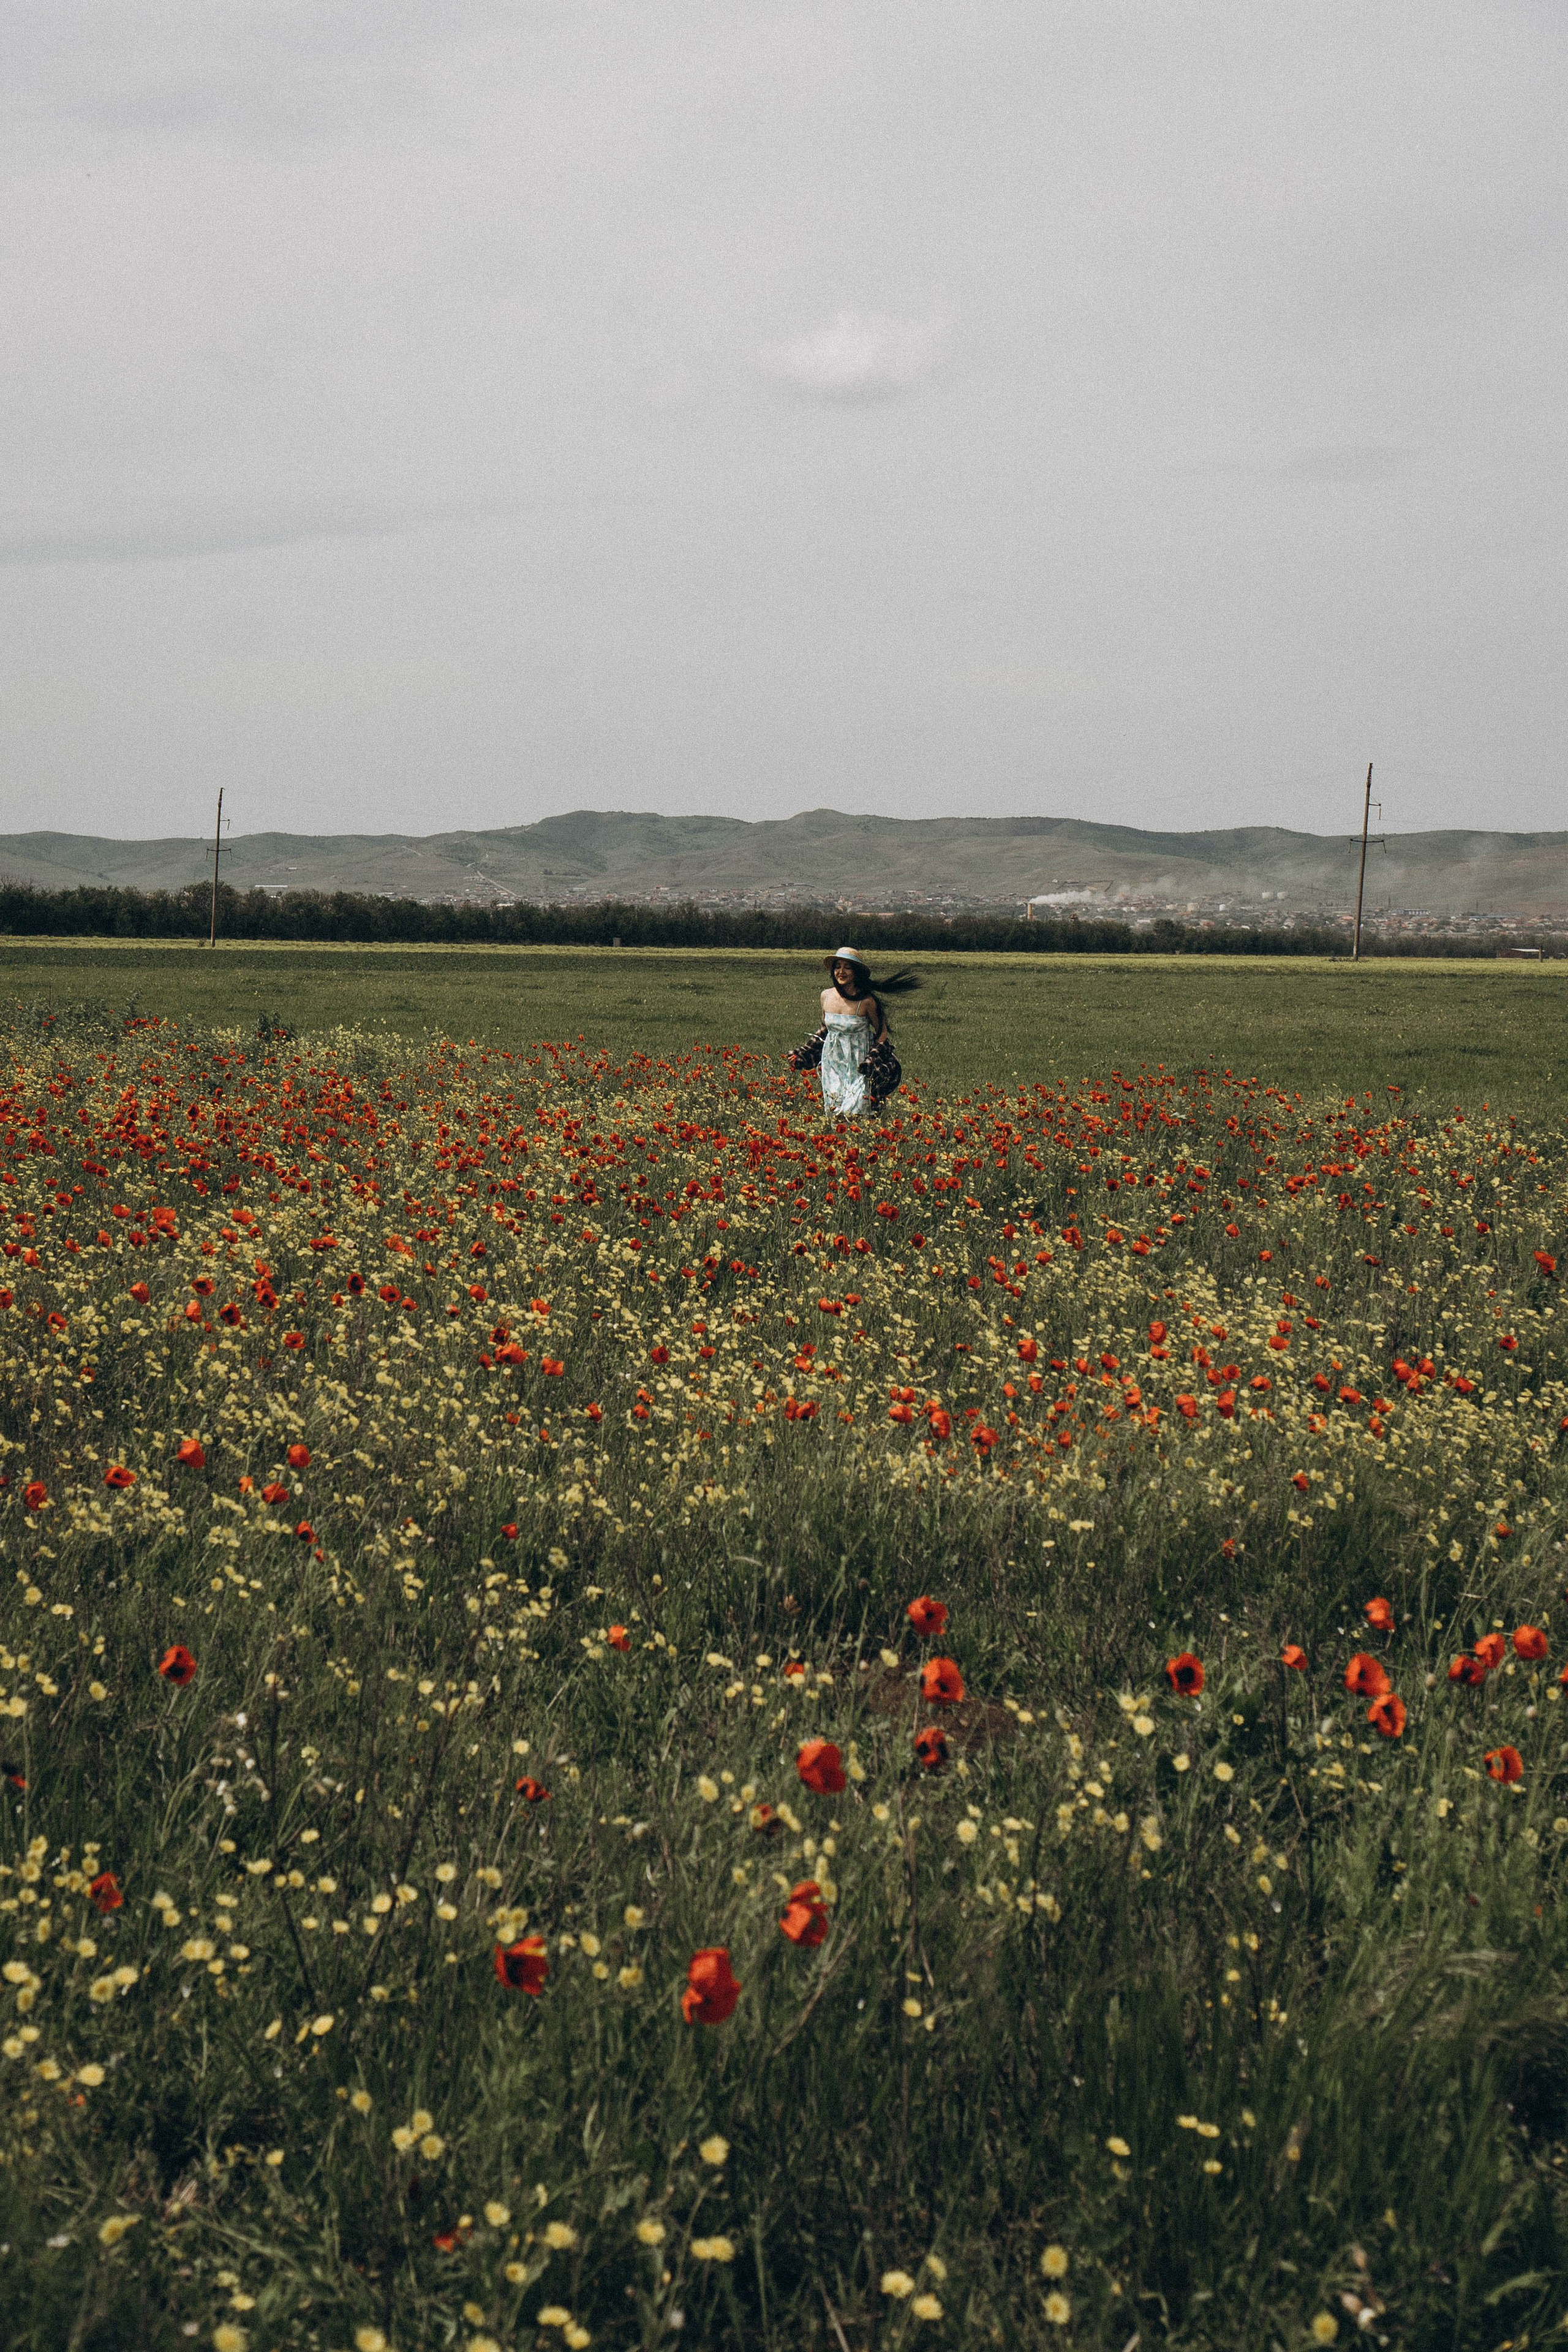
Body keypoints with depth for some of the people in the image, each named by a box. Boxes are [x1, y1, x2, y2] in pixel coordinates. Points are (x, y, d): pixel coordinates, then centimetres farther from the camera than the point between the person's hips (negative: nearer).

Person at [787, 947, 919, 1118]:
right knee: (834, 1116, 7)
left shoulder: (867, 1001, -16)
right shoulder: (827, 996, -2)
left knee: (853, 1115, -12)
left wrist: (873, 1061, -17)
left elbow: (882, 1033, -4)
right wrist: (800, 1055, 14)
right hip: (833, 1064, 5)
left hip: (858, 1065, -5)